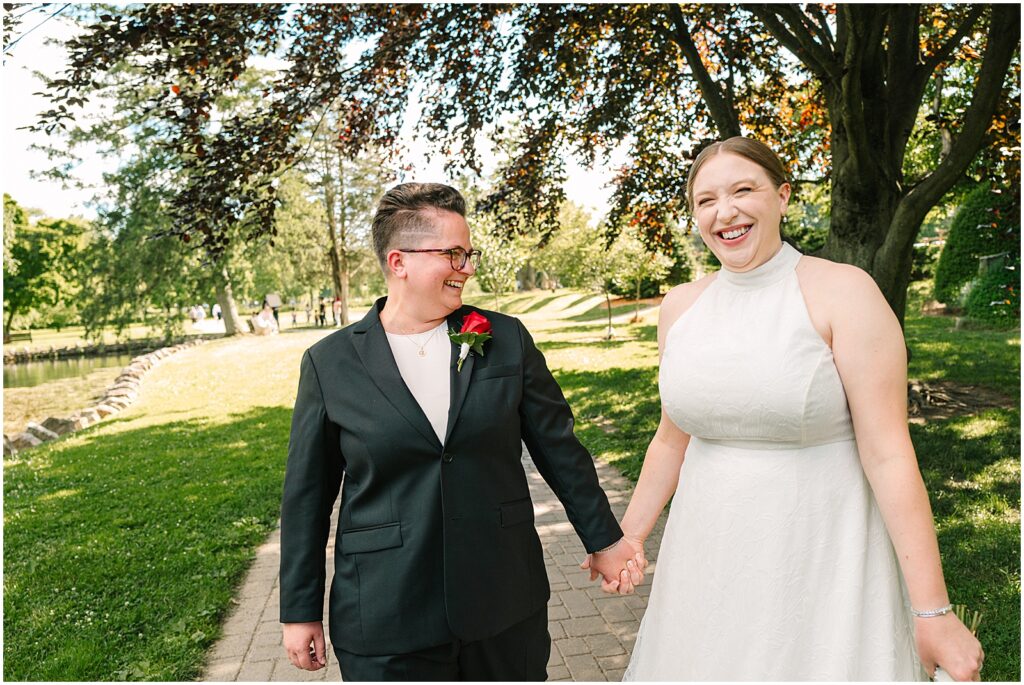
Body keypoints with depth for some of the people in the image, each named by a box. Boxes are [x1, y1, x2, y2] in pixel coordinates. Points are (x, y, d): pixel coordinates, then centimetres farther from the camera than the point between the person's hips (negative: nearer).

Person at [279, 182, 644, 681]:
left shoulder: (507, 340, -2)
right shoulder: (329, 363, -5)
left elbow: (558, 446, 4)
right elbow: (307, 495, 0)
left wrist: (603, 539, 9)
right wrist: (300, 611, 4)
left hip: (506, 607, 2)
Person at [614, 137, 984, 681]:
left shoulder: (843, 292, -13)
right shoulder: (680, 306, 0)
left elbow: (888, 453, -15)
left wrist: (933, 613, -13)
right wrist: (628, 537, 12)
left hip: (821, 552, -4)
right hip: (709, 554, 4)